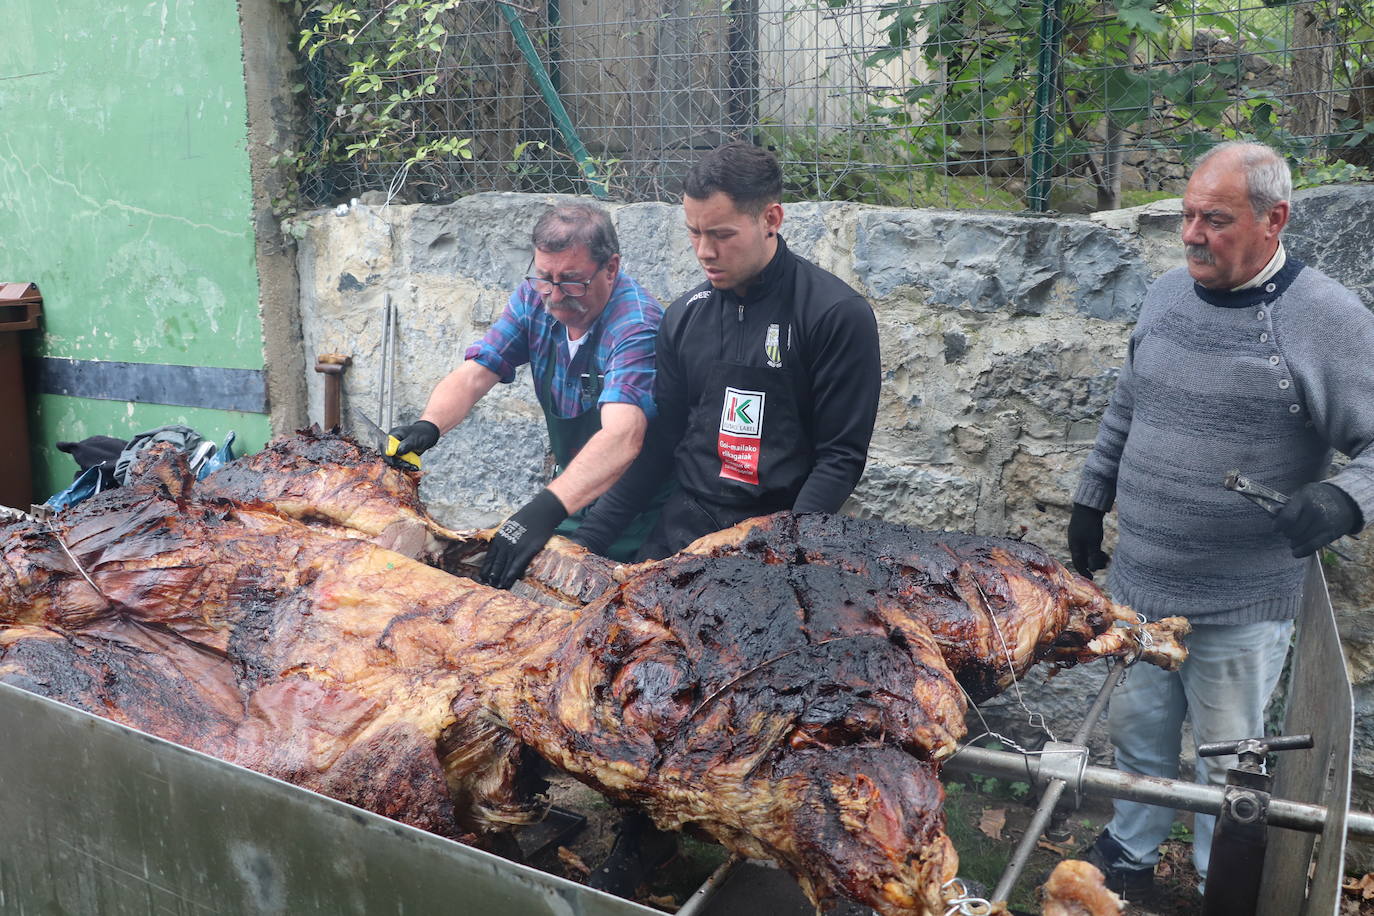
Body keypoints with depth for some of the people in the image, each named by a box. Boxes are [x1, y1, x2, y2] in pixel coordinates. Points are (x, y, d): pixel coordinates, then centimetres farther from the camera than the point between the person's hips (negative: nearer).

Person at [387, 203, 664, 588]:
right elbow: (473, 375, -7)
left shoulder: (636, 324, -28)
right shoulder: (535, 299, -5)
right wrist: (428, 425, -28)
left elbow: (621, 438, -43)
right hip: (574, 491, 6)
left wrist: (547, 509, -56)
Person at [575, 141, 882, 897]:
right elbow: (661, 443, 12)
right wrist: (589, 536, 6)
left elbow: (840, 457, -8)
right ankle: (645, 838, 24)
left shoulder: (834, 315, -7)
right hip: (681, 539, 5)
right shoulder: (686, 316, 8)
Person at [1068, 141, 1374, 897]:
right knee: (1135, 728, 20)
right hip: (1137, 581, 5)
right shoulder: (1167, 294, 3)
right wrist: (1090, 502, 16)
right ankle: (1129, 854, 42)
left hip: (1241, 606, -5)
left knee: (1224, 760, 12)